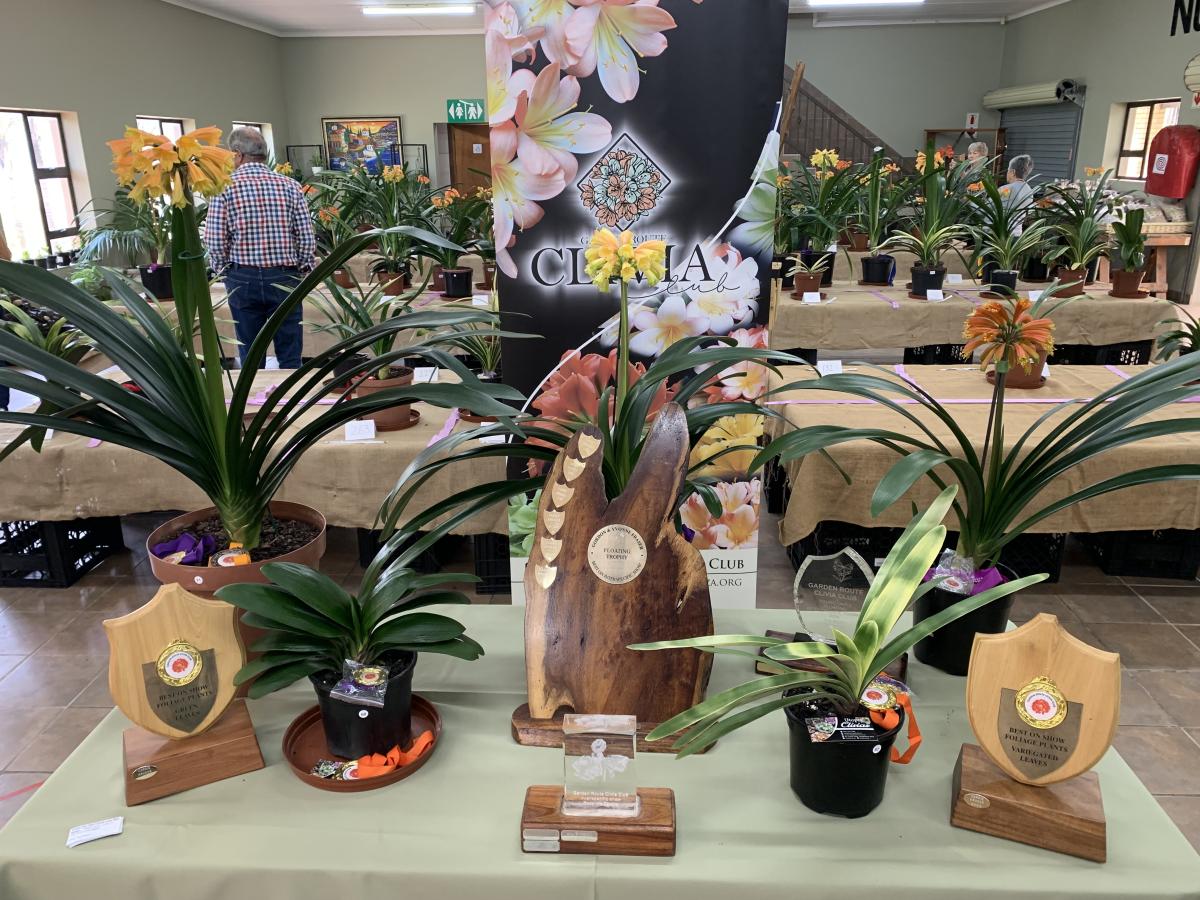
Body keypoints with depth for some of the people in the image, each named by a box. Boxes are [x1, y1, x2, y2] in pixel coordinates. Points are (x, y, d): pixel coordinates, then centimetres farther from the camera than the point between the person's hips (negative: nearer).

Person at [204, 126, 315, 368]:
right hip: (285, 278, 1)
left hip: (242, 278, 0)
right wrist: (304, 272, 10)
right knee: (290, 356, 5)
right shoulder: (290, 186, 0)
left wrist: (222, 270, 9)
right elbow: (307, 238, -3)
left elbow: (214, 240, -8)